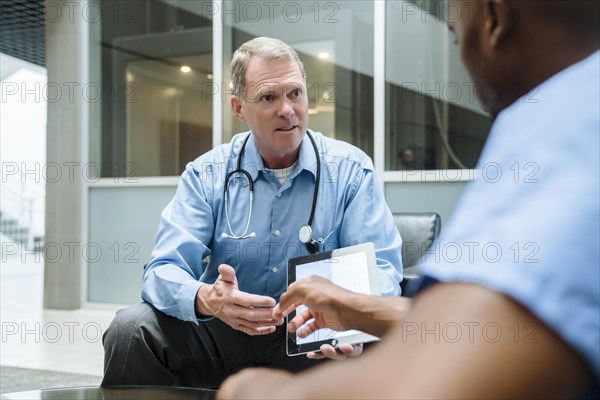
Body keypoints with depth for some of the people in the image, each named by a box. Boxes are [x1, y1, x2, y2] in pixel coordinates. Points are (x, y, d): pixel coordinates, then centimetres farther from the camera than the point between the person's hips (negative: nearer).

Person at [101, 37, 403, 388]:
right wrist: (206, 299, -34)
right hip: (221, 334, 2)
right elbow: (165, 271, -8)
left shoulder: (351, 171, -2)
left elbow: (382, 267, -8)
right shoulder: (206, 175, 0)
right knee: (132, 327, -23)